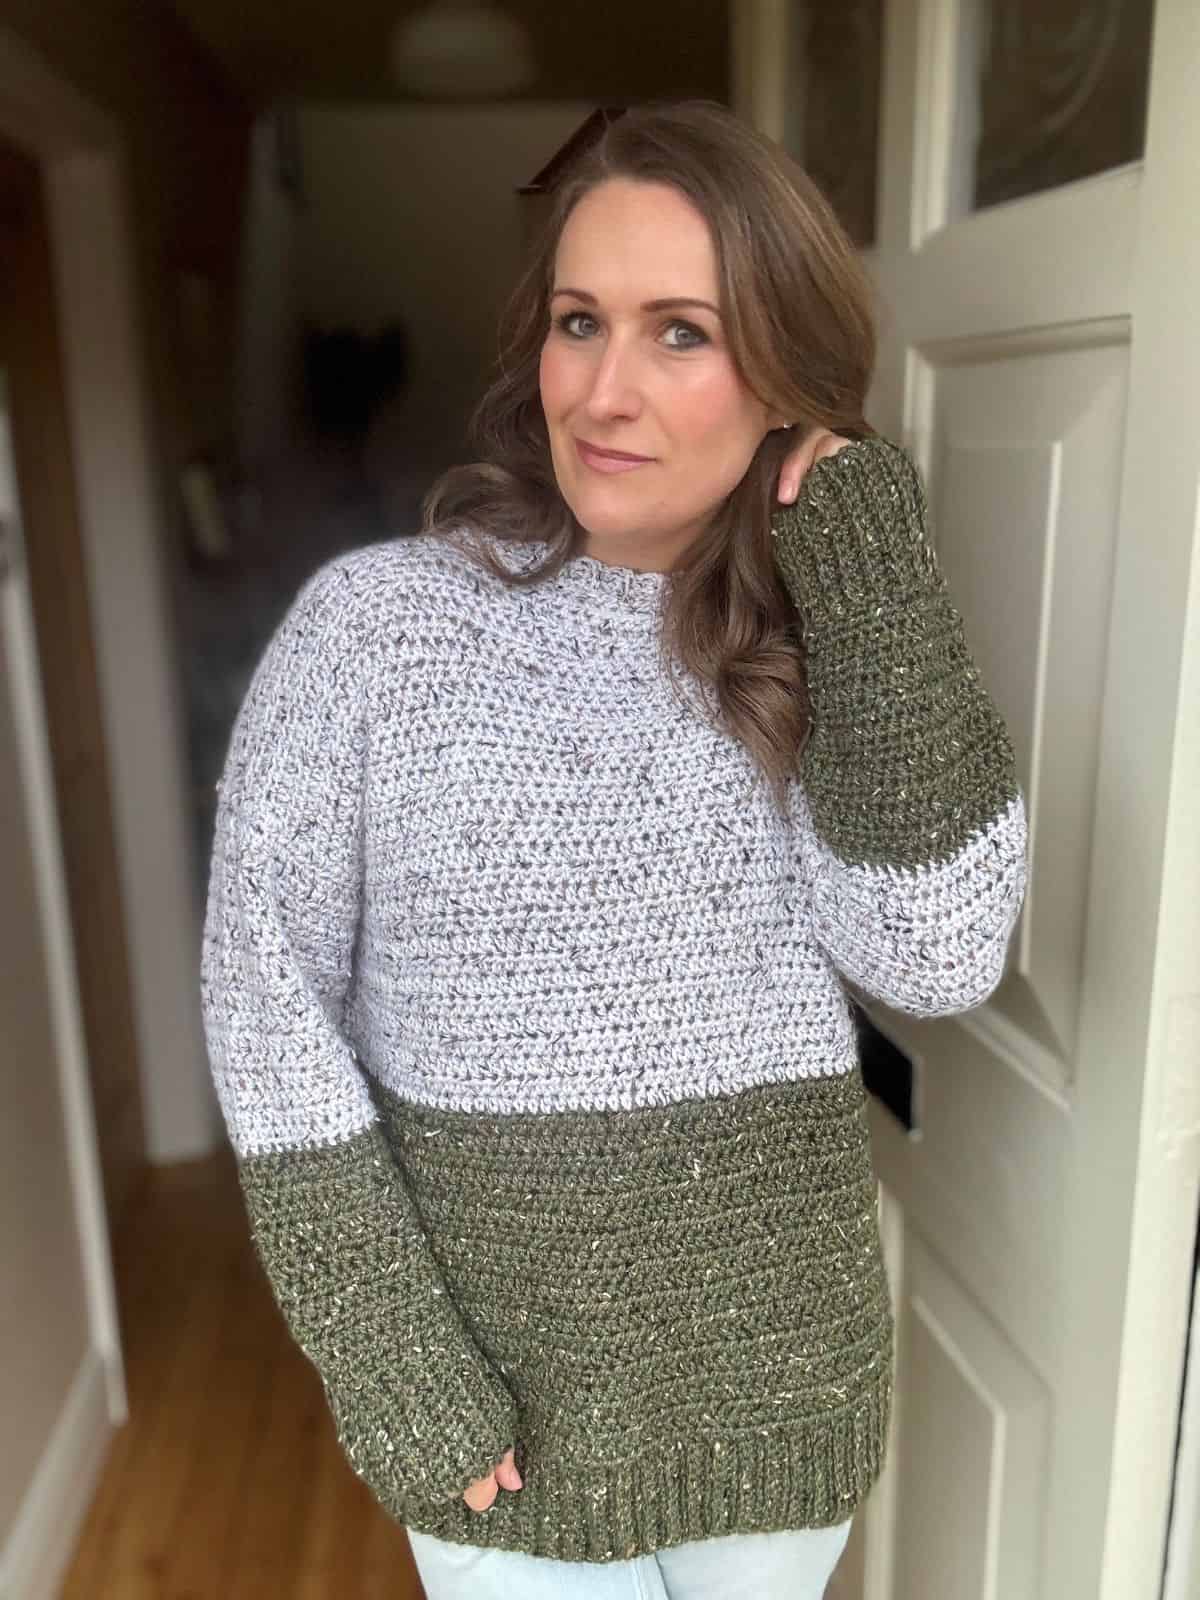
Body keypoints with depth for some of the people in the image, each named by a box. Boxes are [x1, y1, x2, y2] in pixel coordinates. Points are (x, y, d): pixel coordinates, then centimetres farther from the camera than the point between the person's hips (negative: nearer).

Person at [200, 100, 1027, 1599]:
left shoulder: (831, 638, -4)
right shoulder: (372, 618, -13)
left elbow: (938, 959, -17)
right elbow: (268, 999, -11)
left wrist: (879, 588, -19)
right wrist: (387, 1354, -14)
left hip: (776, 1358, 3)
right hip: (495, 1364, -2)